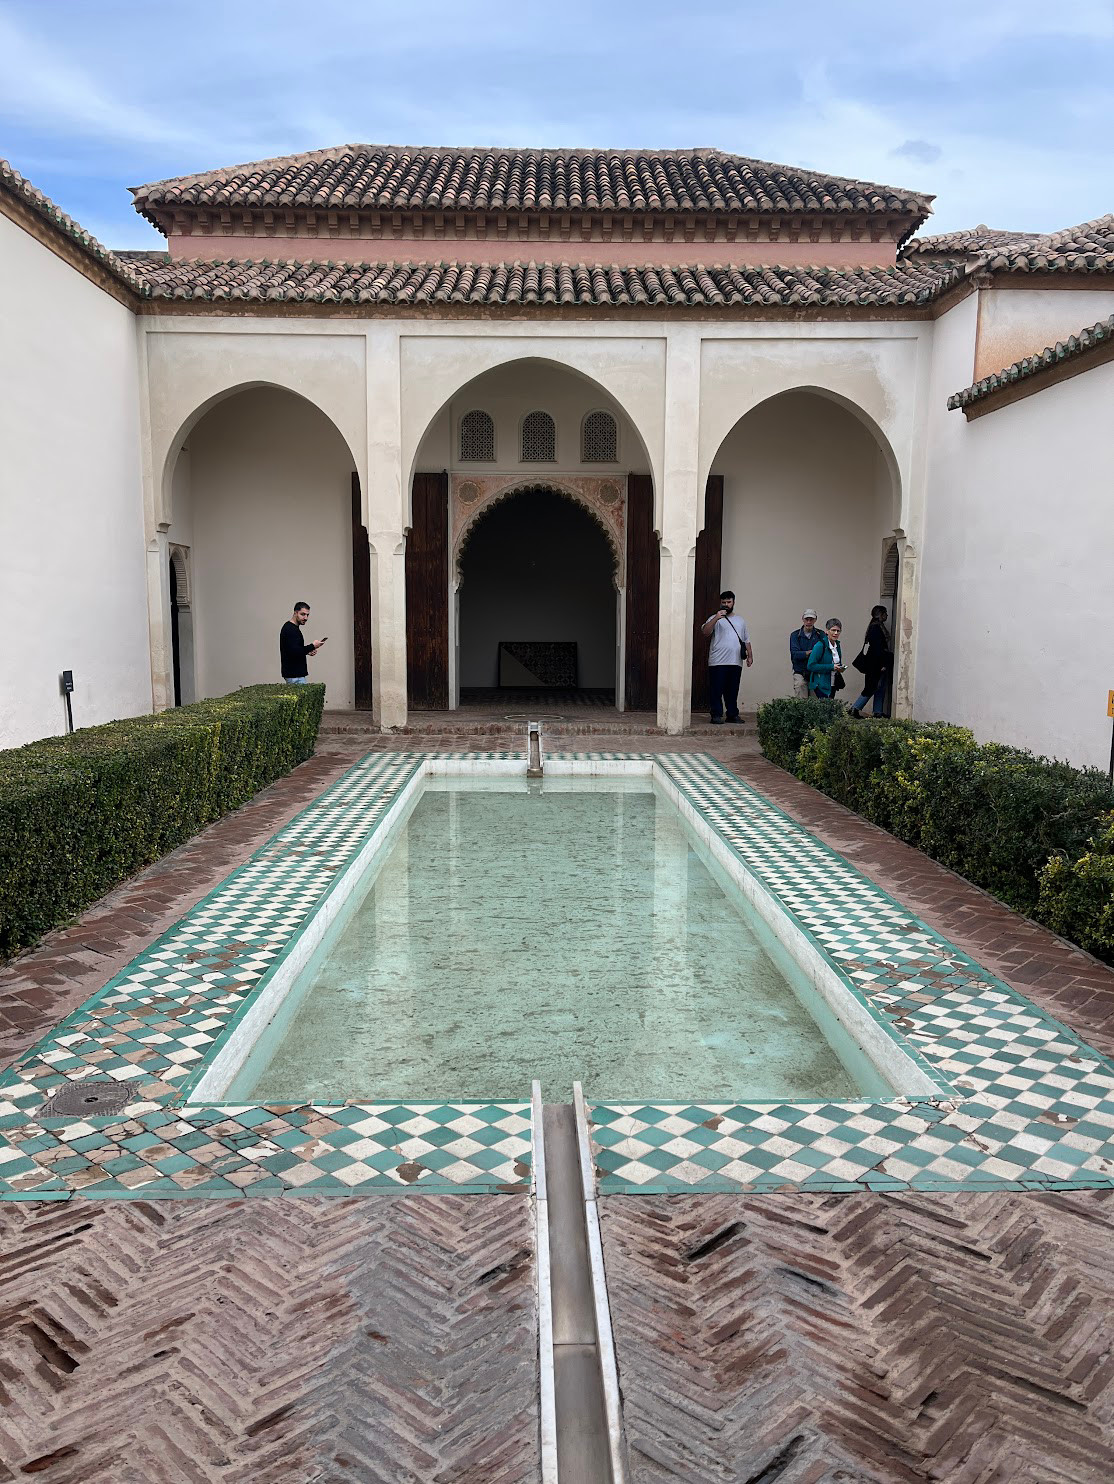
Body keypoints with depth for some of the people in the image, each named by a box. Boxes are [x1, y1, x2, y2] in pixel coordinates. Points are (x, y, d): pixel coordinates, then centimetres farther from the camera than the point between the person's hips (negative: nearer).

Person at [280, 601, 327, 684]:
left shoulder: (290, 627, 16)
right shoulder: (290, 629, -17)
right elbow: (294, 651, -28)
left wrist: (308, 651, 10)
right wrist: (312, 646, -19)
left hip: (296, 673, 11)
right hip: (295, 675, -11)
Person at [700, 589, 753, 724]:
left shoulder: (740, 621, 20)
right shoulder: (715, 618, 4)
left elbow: (746, 640, 23)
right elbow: (705, 632, -14)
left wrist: (750, 655, 14)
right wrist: (716, 618, -22)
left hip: (736, 662, 4)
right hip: (718, 662, -4)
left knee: (733, 691, 8)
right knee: (716, 690, -4)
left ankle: (733, 714, 15)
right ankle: (716, 715, 1)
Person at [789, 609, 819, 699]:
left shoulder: (820, 635, 6)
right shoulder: (795, 635, 3)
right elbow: (795, 654, -8)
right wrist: (811, 652, -19)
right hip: (800, 674, -1)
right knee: (801, 701, -9)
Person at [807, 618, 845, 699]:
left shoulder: (837, 645, 9)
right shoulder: (820, 645, -14)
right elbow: (811, 666, -19)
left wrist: (839, 668, 1)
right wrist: (831, 667, -21)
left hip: (832, 685, 7)